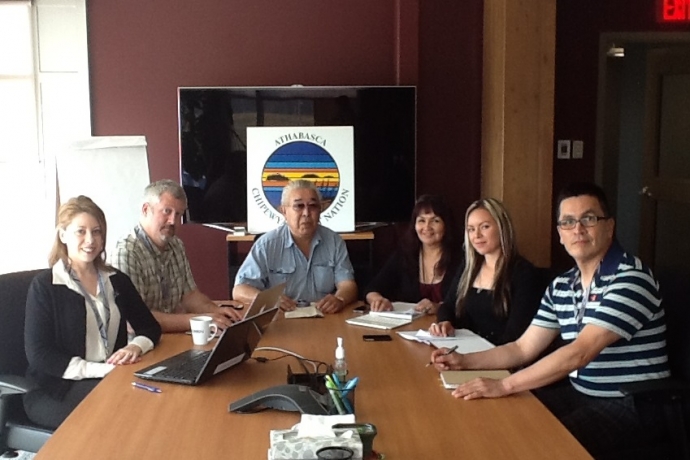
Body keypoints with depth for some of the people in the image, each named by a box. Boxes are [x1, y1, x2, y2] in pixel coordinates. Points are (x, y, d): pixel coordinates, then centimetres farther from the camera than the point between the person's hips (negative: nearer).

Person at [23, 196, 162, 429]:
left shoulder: (116, 280, 12)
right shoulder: (44, 285, -3)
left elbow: (150, 327, 13)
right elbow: (39, 355, -10)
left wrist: (136, 347, -12)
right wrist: (102, 369, -19)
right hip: (57, 389, -5)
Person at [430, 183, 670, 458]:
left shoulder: (631, 279, -18)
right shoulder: (560, 286, 7)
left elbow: (579, 353, -26)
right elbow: (523, 349, 11)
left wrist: (504, 386, -29)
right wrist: (464, 361, -2)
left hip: (633, 405, -7)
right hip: (580, 394, 7)